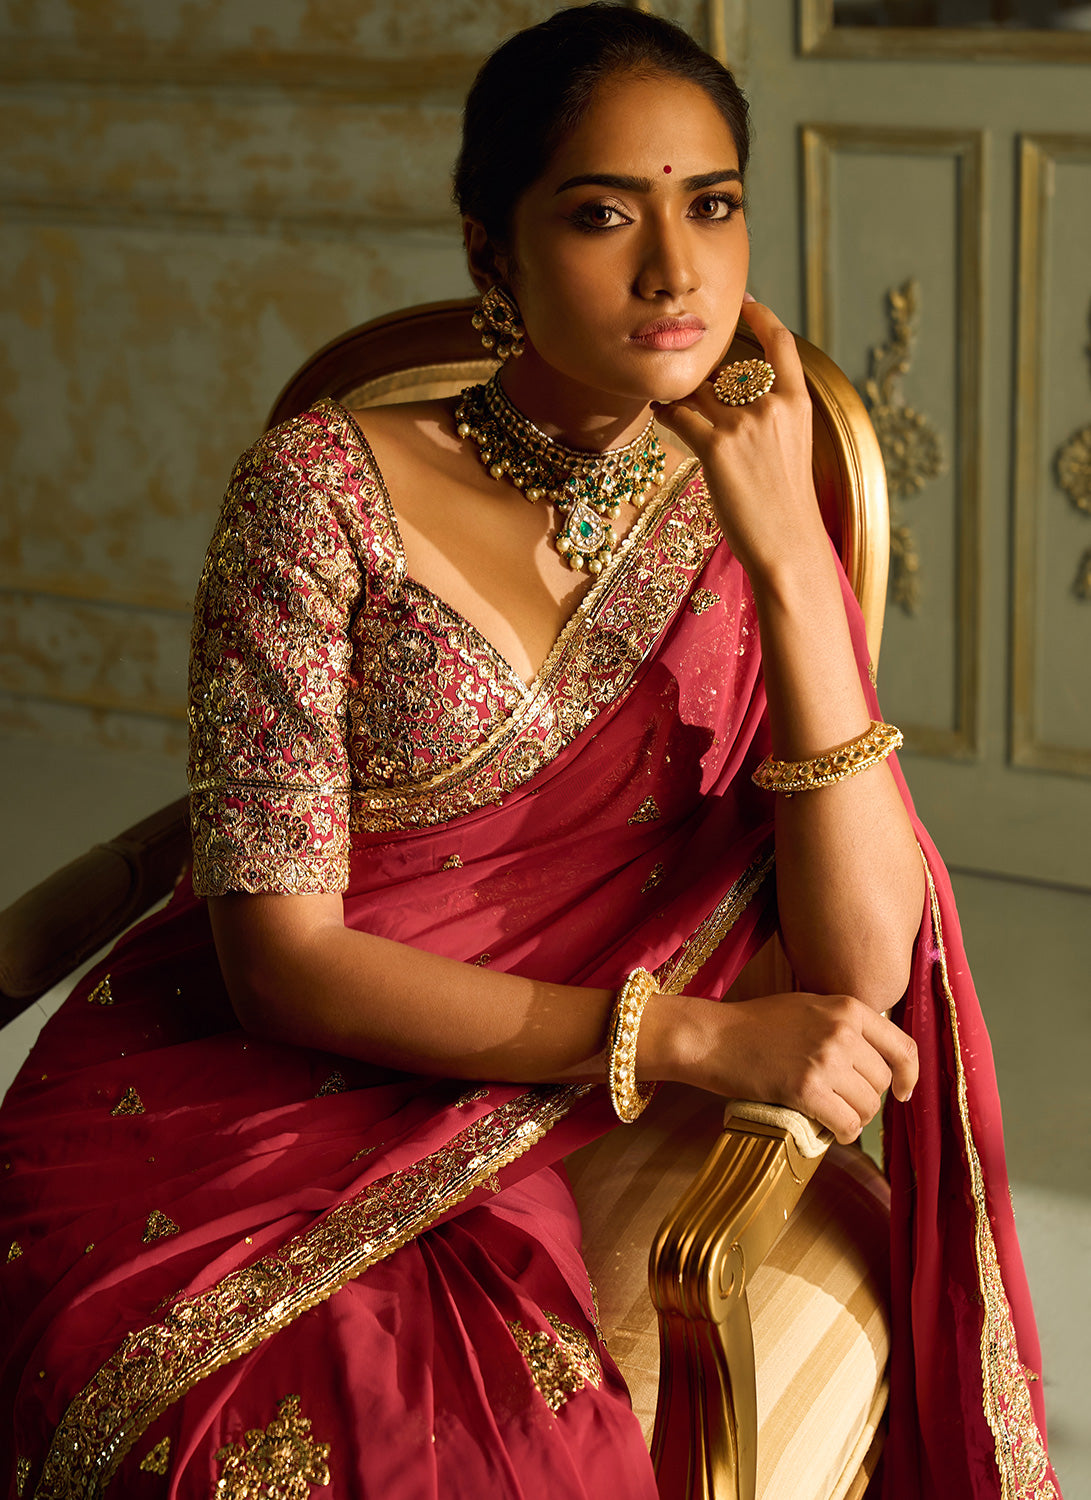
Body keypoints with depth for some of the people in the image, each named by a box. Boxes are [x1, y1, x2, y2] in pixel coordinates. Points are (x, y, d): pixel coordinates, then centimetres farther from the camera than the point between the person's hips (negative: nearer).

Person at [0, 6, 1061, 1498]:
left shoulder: (743, 535, 5)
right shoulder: (327, 487, -6)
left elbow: (863, 971, -7)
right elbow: (282, 956, -10)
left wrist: (791, 559, -16)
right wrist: (692, 1037, -17)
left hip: (500, 1162, 2)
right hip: (234, 1097, -2)